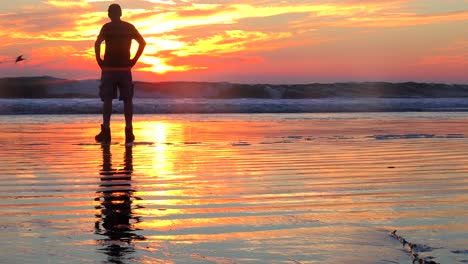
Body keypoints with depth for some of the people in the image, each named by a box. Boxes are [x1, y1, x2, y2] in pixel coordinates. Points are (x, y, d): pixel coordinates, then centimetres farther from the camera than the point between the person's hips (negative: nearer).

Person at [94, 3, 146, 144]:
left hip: (109, 68, -2)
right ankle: (129, 131, 2)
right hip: (125, 68, 2)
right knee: (127, 100, 6)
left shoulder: (107, 27, -3)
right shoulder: (129, 27, 7)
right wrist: (134, 60, 5)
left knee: (107, 100, 1)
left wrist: (99, 60, -6)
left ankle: (106, 130, -5)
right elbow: (142, 43, 4)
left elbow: (97, 44, -17)